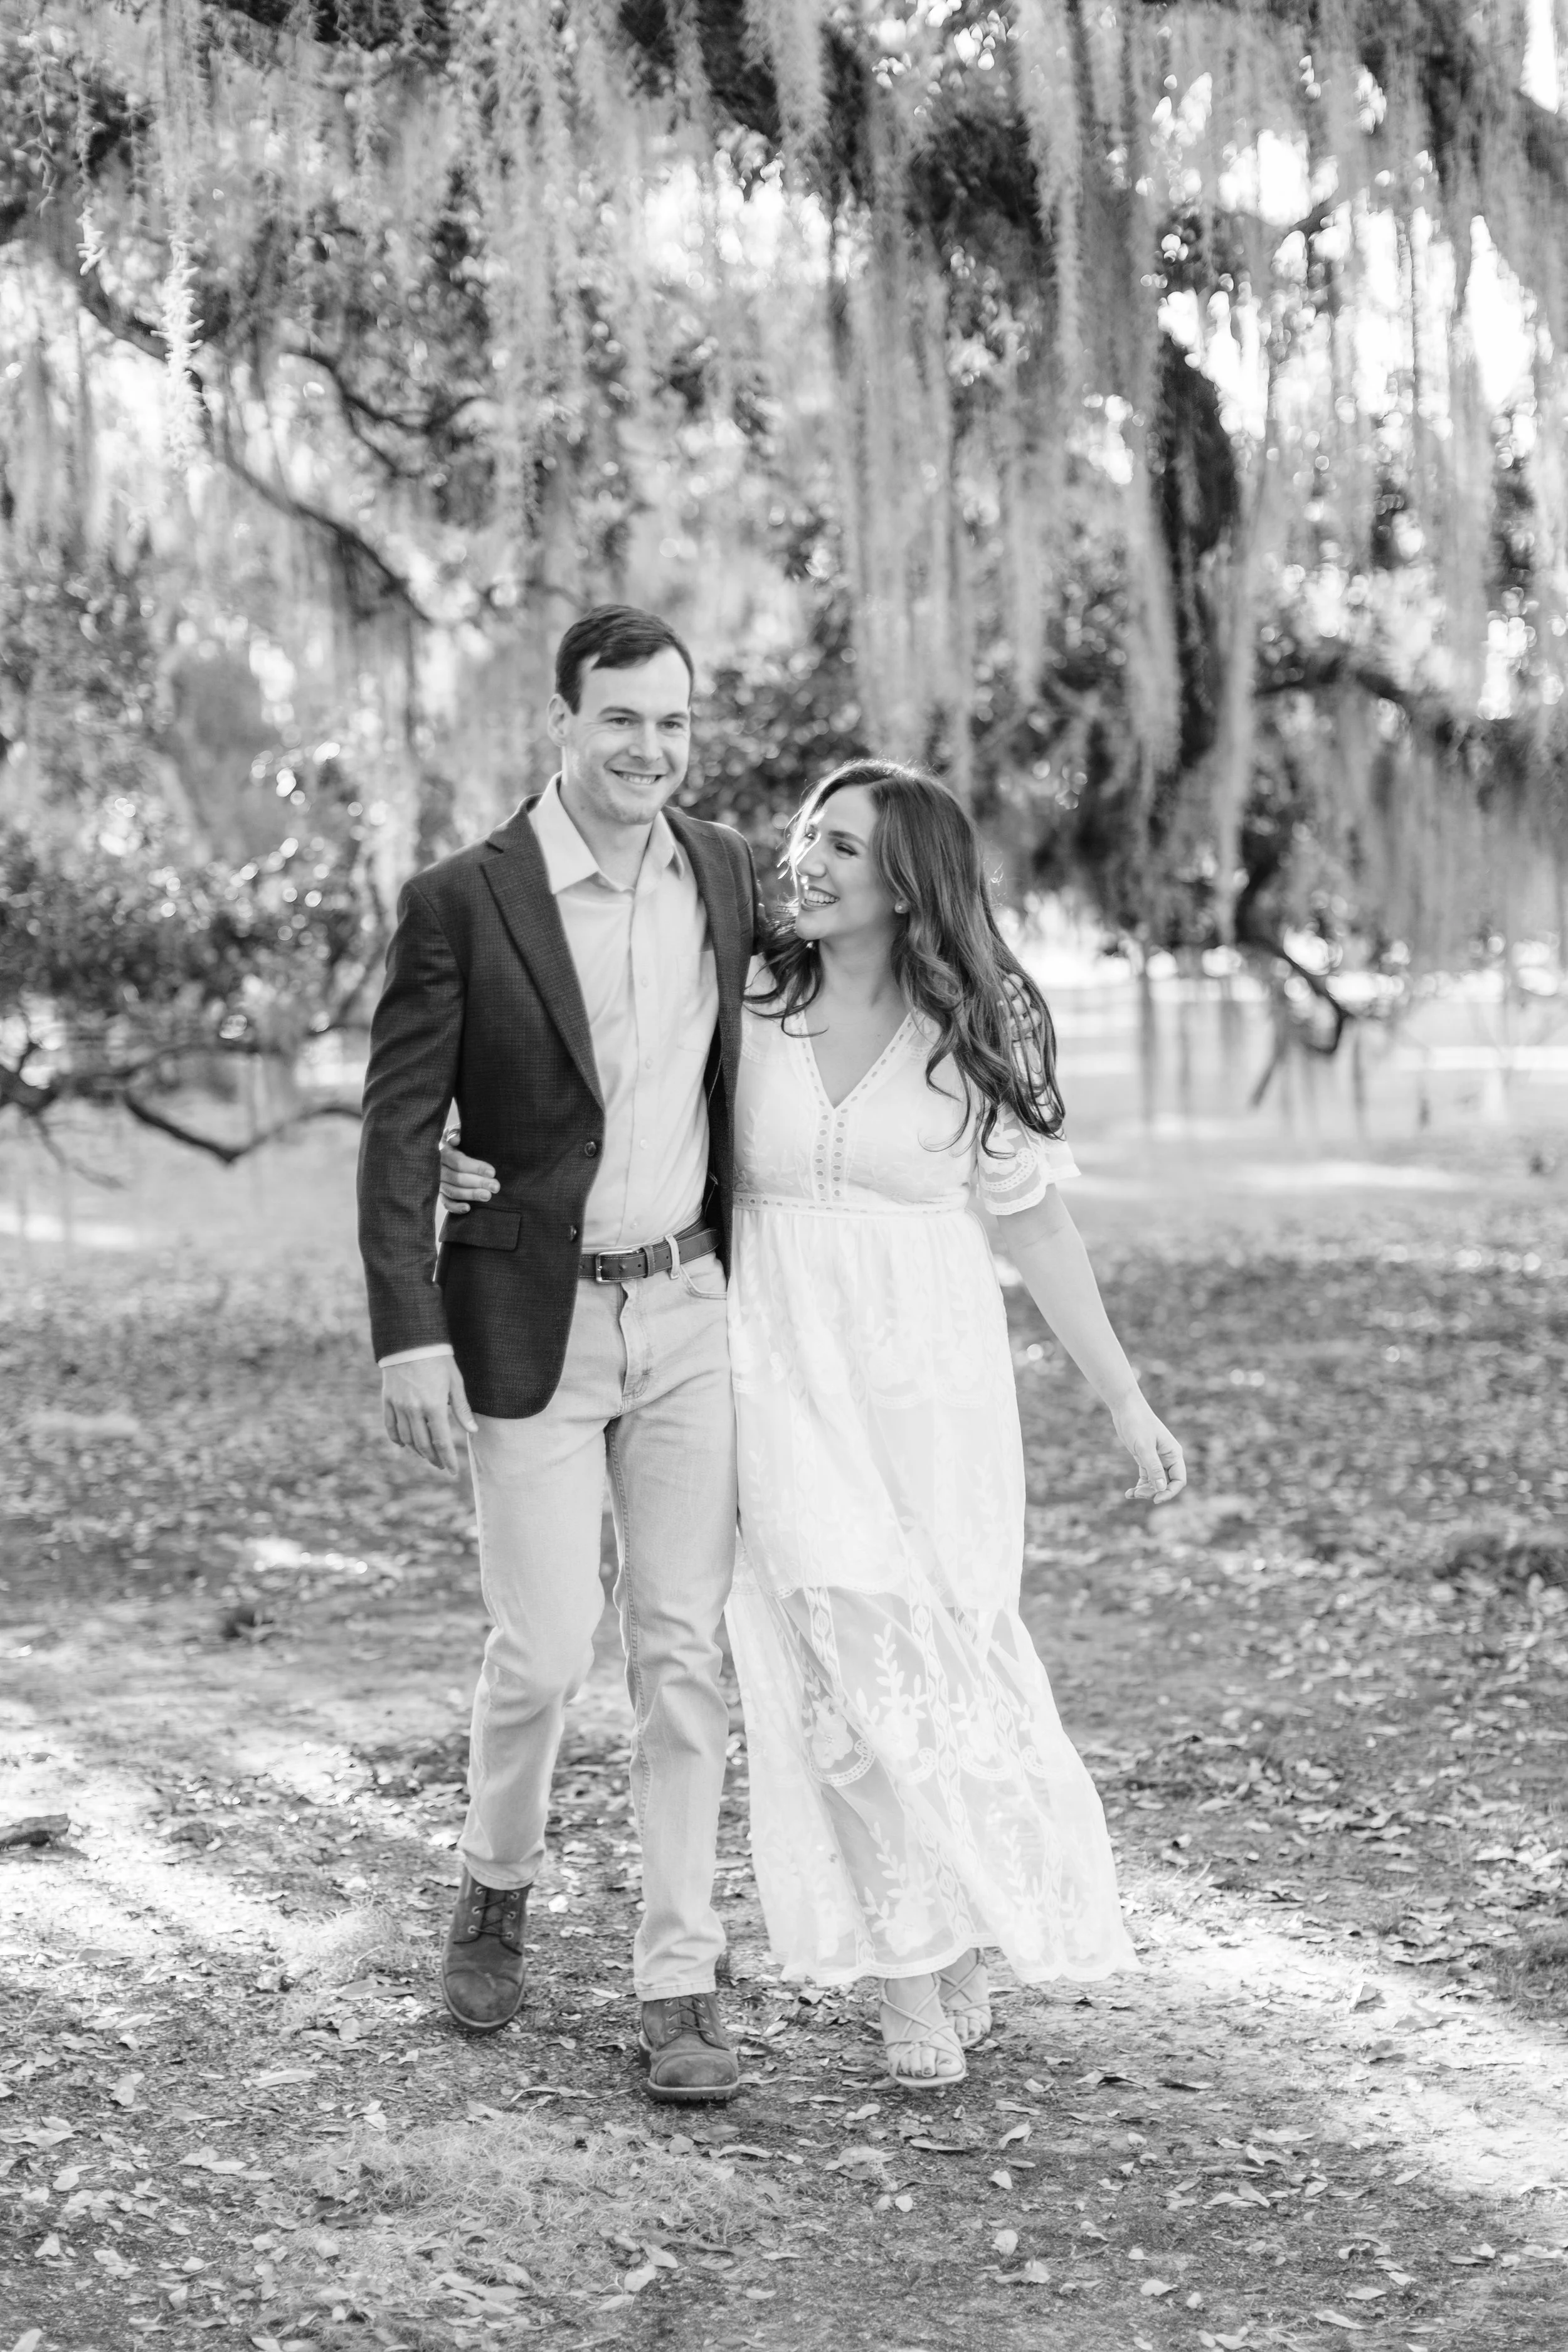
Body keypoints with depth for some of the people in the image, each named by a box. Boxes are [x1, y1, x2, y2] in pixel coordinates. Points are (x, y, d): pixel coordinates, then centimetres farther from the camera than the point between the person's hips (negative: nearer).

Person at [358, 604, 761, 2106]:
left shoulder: (723, 870, 4)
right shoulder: (462, 903, -9)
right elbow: (399, 1130, -9)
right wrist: (408, 1337, -16)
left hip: (691, 1311, 4)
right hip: (533, 1323, -3)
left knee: (684, 1652, 3)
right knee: (543, 1652, -1)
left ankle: (678, 1984, 12)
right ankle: (497, 1884, 30)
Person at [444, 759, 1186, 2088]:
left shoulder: (979, 1030, -1)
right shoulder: (748, 1004, 1)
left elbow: (1036, 1222, 4)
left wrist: (1126, 1400, 3)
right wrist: (496, 1173, -9)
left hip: (931, 1389, 0)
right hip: (788, 1384, 0)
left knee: (949, 1657, 5)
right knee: (849, 1668, -5)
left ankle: (973, 1934, 29)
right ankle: (914, 1983, 5)